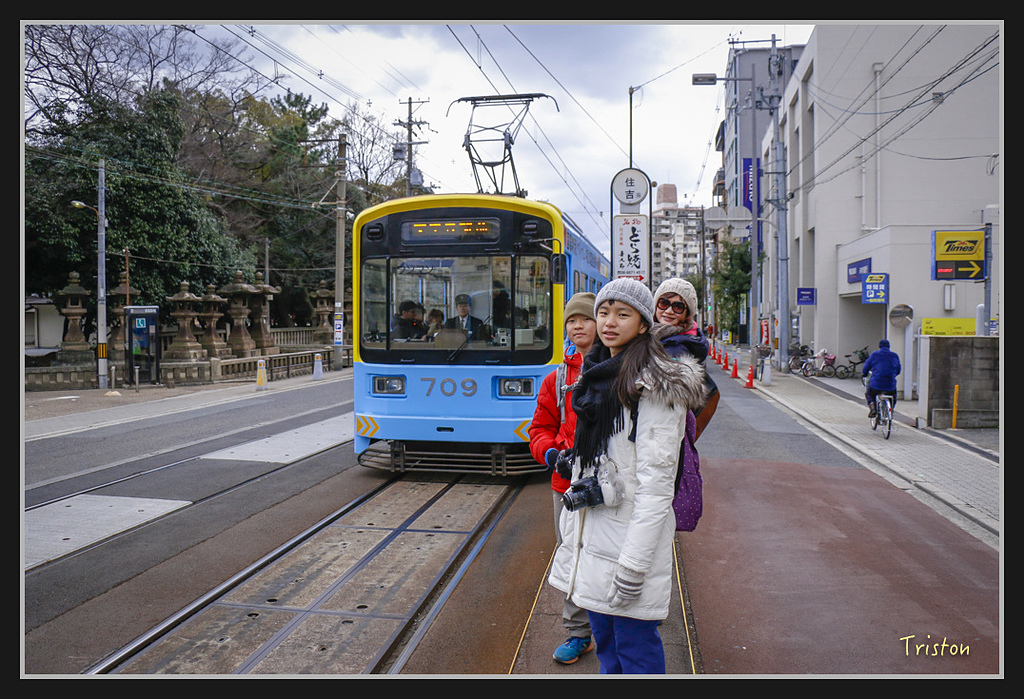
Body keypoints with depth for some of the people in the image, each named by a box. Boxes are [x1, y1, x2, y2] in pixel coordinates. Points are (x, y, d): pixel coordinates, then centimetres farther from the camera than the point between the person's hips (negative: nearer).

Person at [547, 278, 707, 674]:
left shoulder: (654, 387, -14)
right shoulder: (599, 376, 13)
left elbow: (656, 481, -19)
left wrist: (633, 564, -21)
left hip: (629, 533, -8)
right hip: (590, 531, 8)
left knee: (635, 648, 3)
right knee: (605, 641, 18)